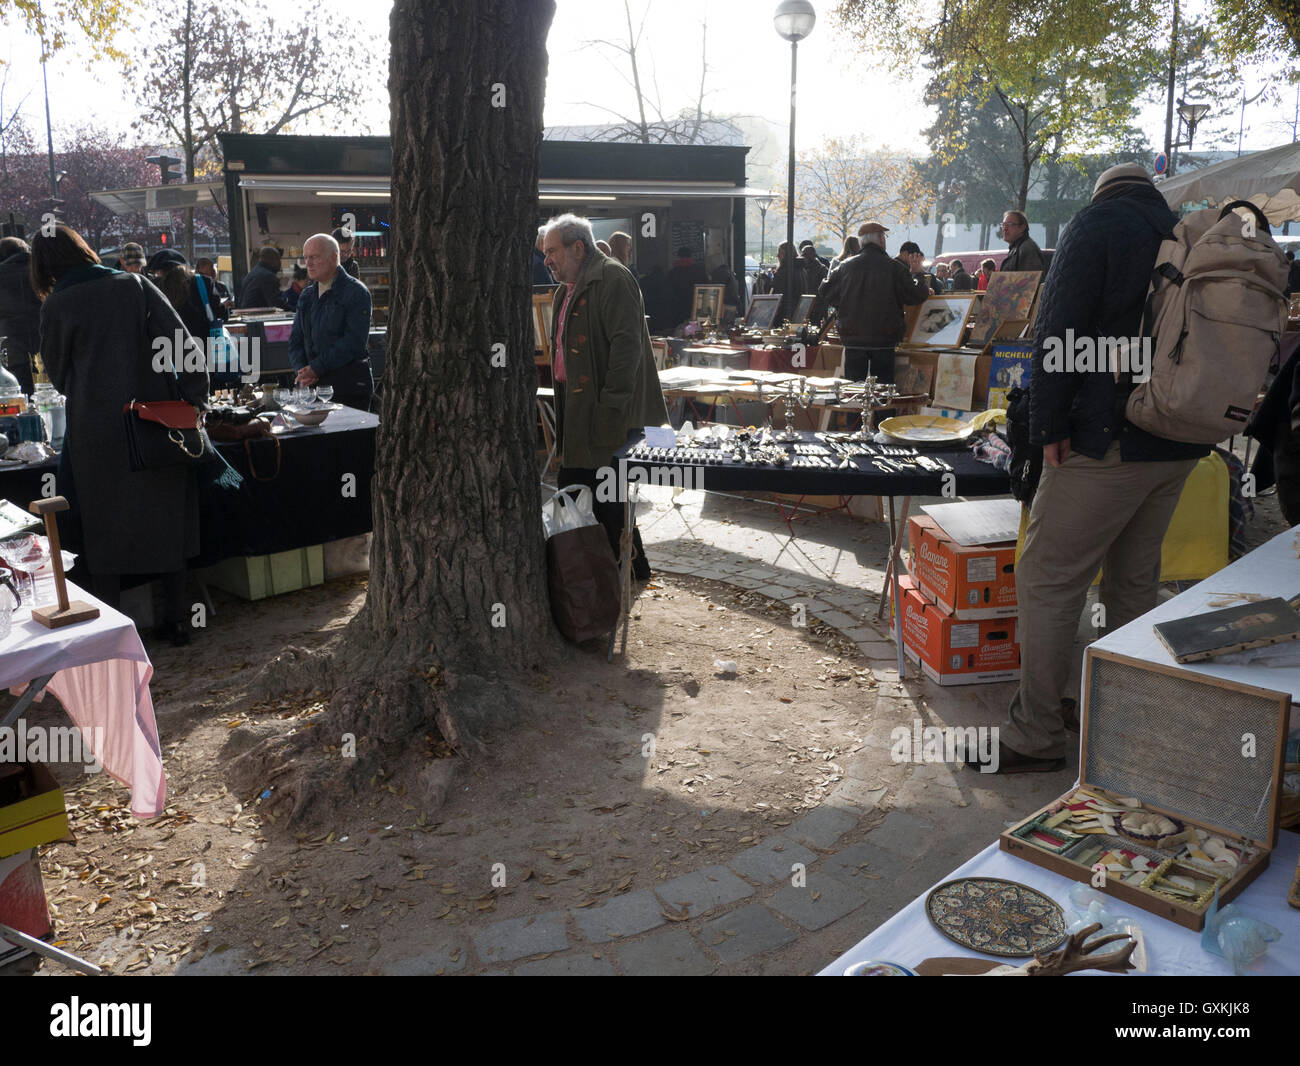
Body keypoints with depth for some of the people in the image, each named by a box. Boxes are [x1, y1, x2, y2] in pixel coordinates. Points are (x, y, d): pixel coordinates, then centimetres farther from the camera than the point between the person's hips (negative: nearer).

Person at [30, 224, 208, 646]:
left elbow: (58, 374, 10)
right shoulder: (135, 287, 2)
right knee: (166, 515, 12)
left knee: (104, 522, 10)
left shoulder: (56, 306, -1)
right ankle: (177, 616, 19)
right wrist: (194, 399, -2)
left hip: (97, 429, -2)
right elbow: (184, 345, -6)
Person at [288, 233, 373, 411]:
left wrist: (316, 368, -17)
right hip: (313, 386, 6)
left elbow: (354, 342, -15)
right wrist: (301, 371, -4)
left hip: (349, 387, -6)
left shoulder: (356, 292, -6)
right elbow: (295, 341, 16)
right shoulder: (307, 296, 17)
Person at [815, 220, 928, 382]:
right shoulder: (894, 267, -4)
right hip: (884, 341, -2)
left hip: (853, 340, 2)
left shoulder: (846, 266, 3)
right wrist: (917, 274, 17)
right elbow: (918, 296, -1)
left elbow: (823, 297, 9)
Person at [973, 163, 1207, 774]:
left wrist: (1049, 426, -13)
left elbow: (1059, 330, -15)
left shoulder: (1099, 223, -3)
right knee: (1134, 582, 17)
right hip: (1182, 447, 8)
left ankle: (1036, 737, -1)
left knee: (1047, 580, -4)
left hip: (1109, 442, -8)